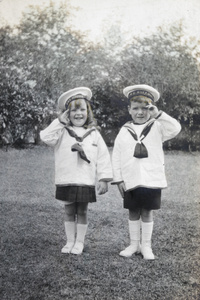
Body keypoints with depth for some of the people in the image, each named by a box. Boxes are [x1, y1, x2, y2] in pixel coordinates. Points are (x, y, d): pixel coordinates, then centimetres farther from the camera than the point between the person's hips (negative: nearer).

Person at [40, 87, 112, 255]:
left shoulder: (94, 134, 3)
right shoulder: (63, 131, 2)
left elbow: (103, 158, 1)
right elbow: (46, 137, -17)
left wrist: (104, 179, -4)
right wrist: (59, 121, -13)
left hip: (86, 182, 0)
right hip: (66, 181, 0)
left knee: (82, 212, 9)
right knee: (69, 212, 11)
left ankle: (79, 242, 22)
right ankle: (70, 241, 24)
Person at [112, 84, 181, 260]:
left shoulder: (157, 127, 0)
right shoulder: (125, 131, 4)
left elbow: (175, 128, -20)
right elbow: (116, 157, 5)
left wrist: (158, 114, -24)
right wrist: (118, 179, 0)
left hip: (152, 180, -2)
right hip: (130, 181, 2)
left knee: (147, 212, 6)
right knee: (133, 212, 11)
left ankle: (146, 246, 20)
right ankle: (134, 244, 25)